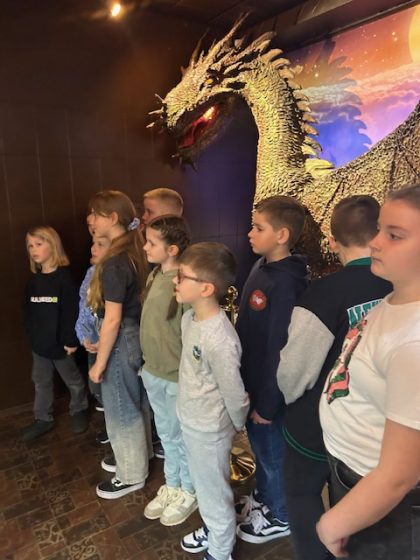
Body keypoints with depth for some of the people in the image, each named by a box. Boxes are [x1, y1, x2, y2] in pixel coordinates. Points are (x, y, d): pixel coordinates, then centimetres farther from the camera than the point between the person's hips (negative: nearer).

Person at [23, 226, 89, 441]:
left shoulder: (64, 277, -16)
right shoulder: (33, 280, 4)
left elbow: (71, 312, -19)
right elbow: (28, 310, 9)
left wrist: (71, 340, -20)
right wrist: (31, 335, 3)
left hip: (60, 343, -6)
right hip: (39, 343, 6)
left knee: (73, 380, 13)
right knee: (41, 382, 18)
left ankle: (79, 411, 35)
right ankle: (43, 419, 35)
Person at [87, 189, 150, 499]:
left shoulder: (114, 262, -25)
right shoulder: (135, 252, 3)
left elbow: (112, 319, -24)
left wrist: (99, 362, -14)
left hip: (121, 341, -9)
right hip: (136, 335, 9)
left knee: (120, 411, 11)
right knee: (134, 405, 24)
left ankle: (132, 475, 31)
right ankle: (136, 457, 44)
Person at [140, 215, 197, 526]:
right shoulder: (154, 276, 1)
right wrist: (149, 364, 16)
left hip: (178, 377, -7)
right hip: (153, 372, 7)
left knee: (182, 438, 14)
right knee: (166, 434, 24)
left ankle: (189, 493, 39)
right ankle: (172, 486, 45)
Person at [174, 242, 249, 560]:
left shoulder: (219, 340, -34)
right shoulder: (189, 318, -7)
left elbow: (235, 394, -21)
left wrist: (237, 427, -3)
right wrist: (189, 415, 14)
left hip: (209, 430, -8)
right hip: (190, 421, 8)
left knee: (215, 494, 18)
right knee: (203, 487, 30)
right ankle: (211, 530, 57)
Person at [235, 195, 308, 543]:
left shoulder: (286, 284, -28)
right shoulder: (262, 267, 0)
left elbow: (278, 349, -24)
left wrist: (267, 402, -16)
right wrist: (244, 381, 15)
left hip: (270, 389, -8)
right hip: (251, 380, 8)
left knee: (273, 452, 15)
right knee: (259, 445, 27)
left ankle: (280, 517, 41)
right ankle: (263, 497, 52)